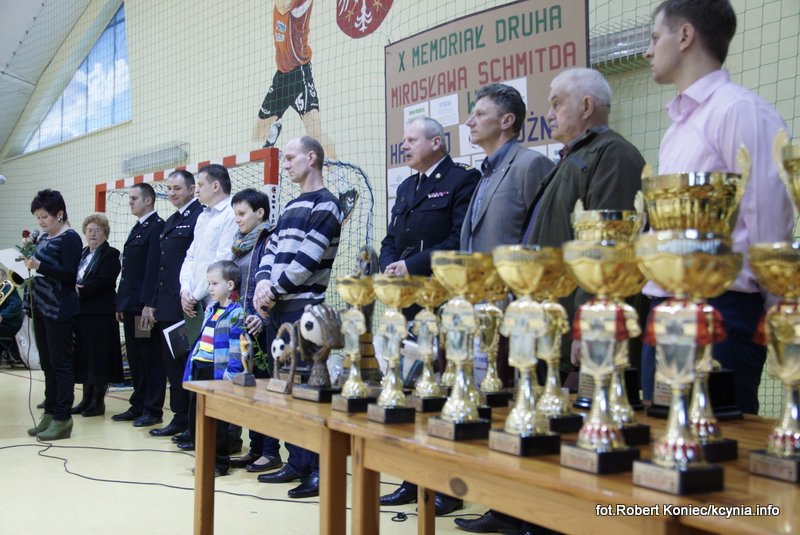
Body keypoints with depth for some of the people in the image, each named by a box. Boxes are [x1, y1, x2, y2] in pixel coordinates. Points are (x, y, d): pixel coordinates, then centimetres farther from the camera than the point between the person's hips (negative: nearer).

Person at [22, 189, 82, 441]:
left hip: (59, 310, -8)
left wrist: (38, 266, -24)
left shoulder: (70, 238, -10)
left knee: (60, 363, -4)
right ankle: (50, 413, 19)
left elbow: (69, 274, -17)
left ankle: (63, 418, 1)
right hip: (41, 307, 8)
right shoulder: (44, 238, 13)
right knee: (47, 364, 12)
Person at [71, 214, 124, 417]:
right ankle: (87, 398, 17)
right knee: (83, 356, 9)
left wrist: (80, 292, -17)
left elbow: (104, 282, -15)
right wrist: (73, 288, -7)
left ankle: (98, 401, 4)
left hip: (100, 313, -7)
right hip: (81, 312, 7)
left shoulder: (111, 254, -3)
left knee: (98, 357, -3)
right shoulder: (82, 254, 18)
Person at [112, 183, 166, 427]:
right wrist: (121, 303, 15)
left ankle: (153, 410, 5)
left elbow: (154, 268, -18)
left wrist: (149, 304, -22)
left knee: (152, 359, -1)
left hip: (145, 306, -9)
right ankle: (138, 406, 21)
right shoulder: (137, 229, 19)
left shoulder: (157, 227, -10)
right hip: (131, 306, 9)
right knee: (135, 359, 13)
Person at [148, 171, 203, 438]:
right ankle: (180, 418, 21)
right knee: (172, 363, 12)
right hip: (167, 306, 9)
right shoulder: (170, 221, 19)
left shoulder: (200, 216, -10)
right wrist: (155, 301, 17)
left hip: (186, 306, -9)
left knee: (189, 363, -2)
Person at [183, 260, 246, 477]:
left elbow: (237, 347, -17)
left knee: (216, 420, -1)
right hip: (200, 370, 9)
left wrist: (231, 374, -23)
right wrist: (191, 367, 19)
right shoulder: (211, 310, 16)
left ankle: (220, 462, 12)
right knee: (195, 417, 12)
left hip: (218, 372, -9)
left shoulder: (236, 313, -11)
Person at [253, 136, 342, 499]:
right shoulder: (292, 206, 20)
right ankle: (296, 462, 19)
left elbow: (305, 260, -16)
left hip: (304, 309, -9)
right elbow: (272, 248, 13)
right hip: (278, 308, 9)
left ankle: (319, 470, -2)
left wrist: (273, 290, -10)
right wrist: (263, 283, -6)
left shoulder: (325, 206, -8)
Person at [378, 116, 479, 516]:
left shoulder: (462, 180, -5)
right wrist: (390, 266, -2)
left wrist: (413, 266, -17)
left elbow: (460, 240, -16)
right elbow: (391, 240, 19)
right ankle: (414, 479, 20)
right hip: (408, 304, 8)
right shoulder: (406, 188, 21)